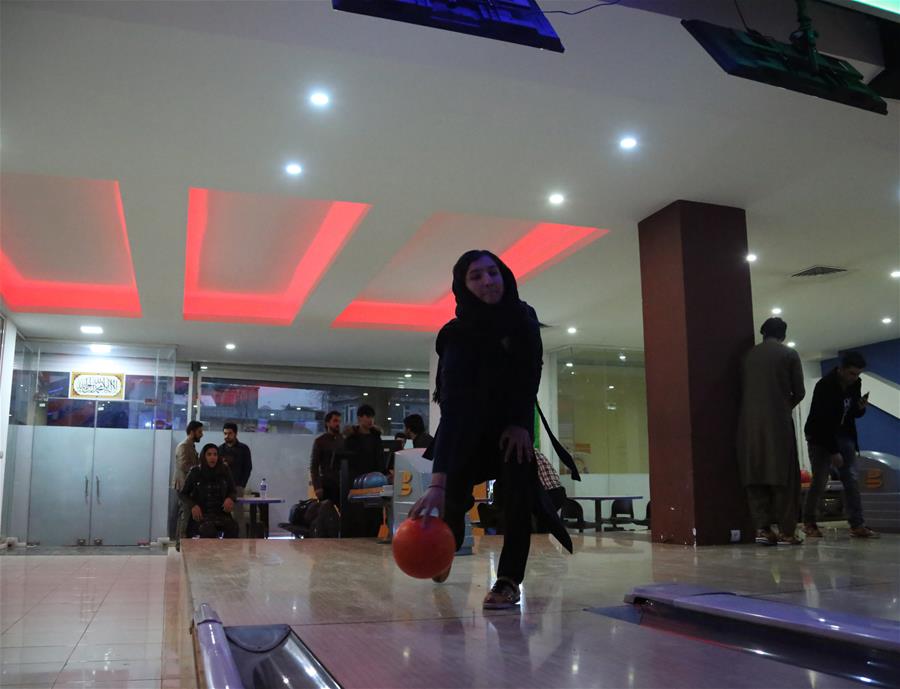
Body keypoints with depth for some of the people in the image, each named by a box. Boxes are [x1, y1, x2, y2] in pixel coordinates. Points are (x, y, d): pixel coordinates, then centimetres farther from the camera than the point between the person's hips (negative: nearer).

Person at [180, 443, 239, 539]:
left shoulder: (224, 471, 7)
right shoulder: (195, 472, 3)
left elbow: (233, 491, 17)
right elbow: (184, 493, 13)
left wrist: (230, 498, -7)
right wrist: (193, 505, -7)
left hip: (221, 512, 2)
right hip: (202, 513, -2)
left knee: (233, 528, -31)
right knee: (208, 529, -36)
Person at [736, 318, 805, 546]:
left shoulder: (748, 355, 12)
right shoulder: (789, 354, 4)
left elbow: (742, 389, 10)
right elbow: (799, 391, 4)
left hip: (750, 422, 3)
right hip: (778, 421, -3)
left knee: (755, 475, 4)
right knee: (783, 475, 1)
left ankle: (762, 528, -2)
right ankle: (786, 531, -1)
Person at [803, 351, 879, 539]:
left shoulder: (855, 384, -3)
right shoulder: (824, 386, -22)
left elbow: (854, 414, 9)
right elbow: (823, 422, -23)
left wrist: (861, 407, -16)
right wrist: (833, 451, -24)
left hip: (843, 436, 6)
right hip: (820, 436, -6)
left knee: (851, 479, -4)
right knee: (820, 480, -8)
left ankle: (857, 525, -5)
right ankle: (809, 522, 5)